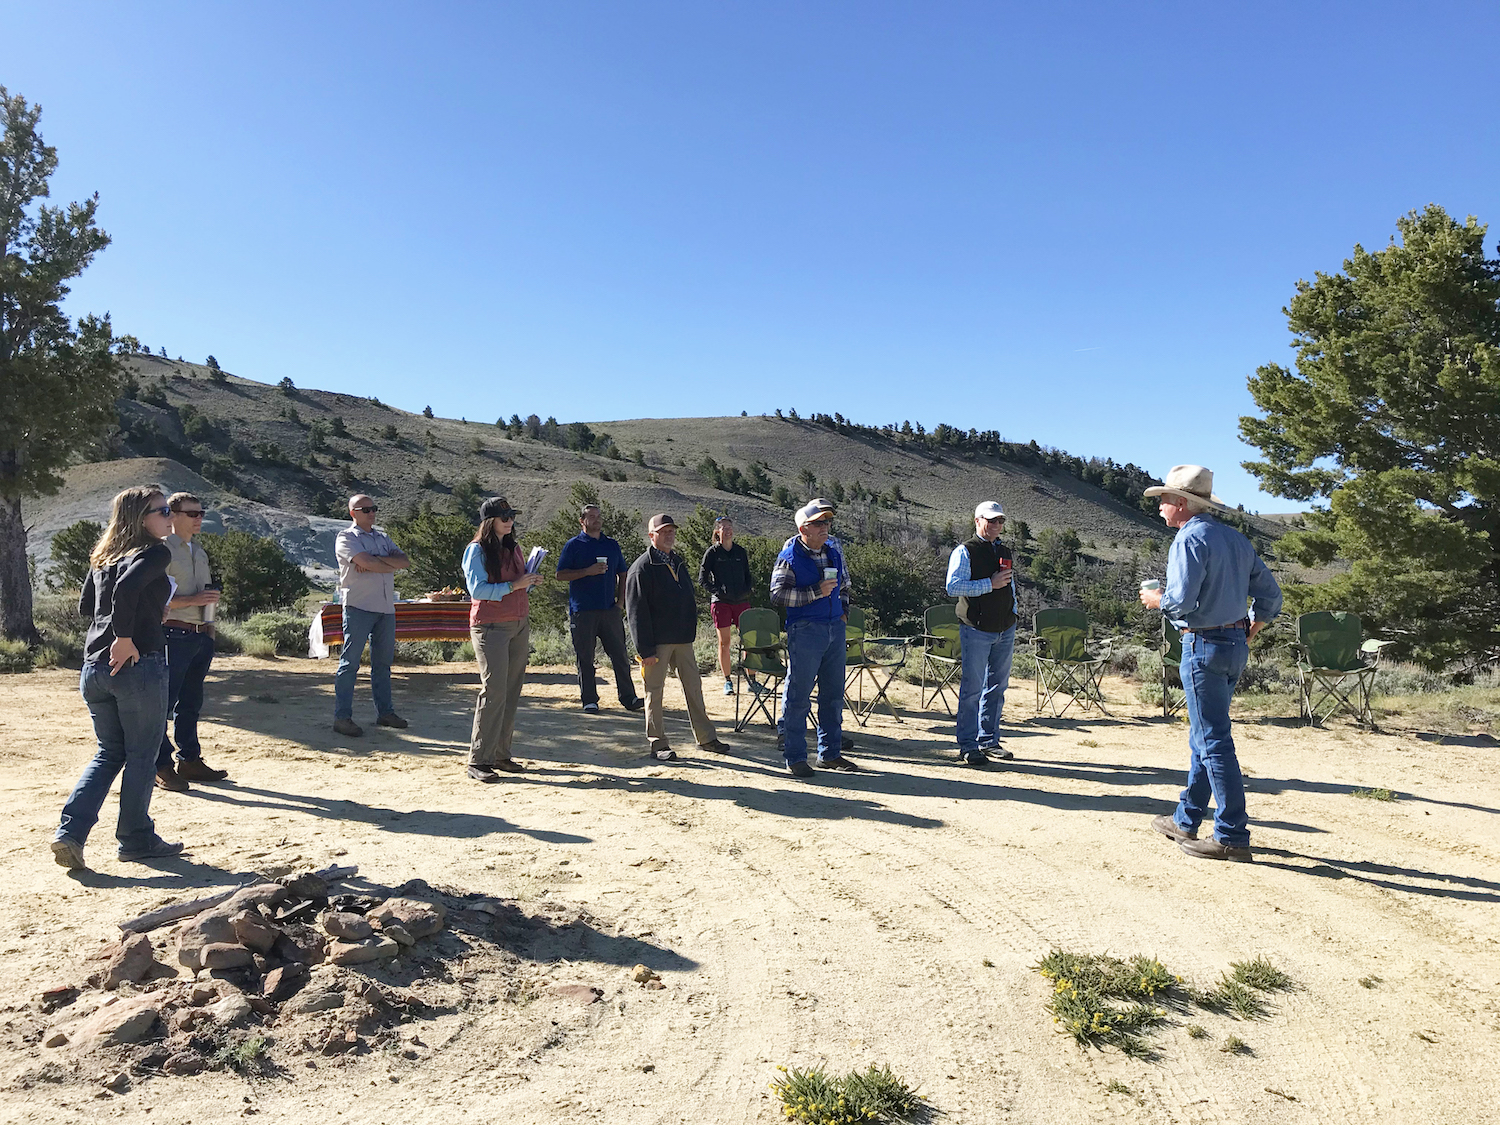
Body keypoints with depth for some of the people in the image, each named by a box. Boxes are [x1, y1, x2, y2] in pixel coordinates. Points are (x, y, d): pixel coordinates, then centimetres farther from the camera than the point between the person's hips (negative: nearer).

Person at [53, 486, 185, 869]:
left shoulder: (103, 556, 15)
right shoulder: (155, 553, -9)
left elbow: (85, 605, 21)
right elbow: (126, 587, -26)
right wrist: (125, 638, -19)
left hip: (94, 667, 7)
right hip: (139, 665, -7)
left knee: (108, 753, 19)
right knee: (141, 756, 7)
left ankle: (69, 833, 7)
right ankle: (136, 840, 17)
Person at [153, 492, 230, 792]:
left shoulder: (200, 553, 19)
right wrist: (193, 600, -19)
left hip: (201, 635, 8)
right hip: (174, 635, -8)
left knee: (191, 702, 14)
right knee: (164, 702, -2)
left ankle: (190, 759, 22)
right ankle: (161, 765, 5)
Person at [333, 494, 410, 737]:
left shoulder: (383, 537, 20)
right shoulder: (346, 538, 0)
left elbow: (405, 561, 3)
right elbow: (368, 563, -17)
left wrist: (374, 561, -10)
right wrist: (391, 563, -1)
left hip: (386, 608, 7)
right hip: (359, 607, -6)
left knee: (383, 662, 12)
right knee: (350, 662, -5)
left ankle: (385, 712, 20)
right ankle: (342, 717, -2)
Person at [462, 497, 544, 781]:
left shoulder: (514, 548, 17)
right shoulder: (477, 550, -4)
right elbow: (477, 590, -14)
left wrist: (531, 582, 3)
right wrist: (514, 585, -19)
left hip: (520, 625, 7)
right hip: (491, 627, -7)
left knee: (511, 691, 6)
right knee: (494, 690, -11)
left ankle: (501, 754, 13)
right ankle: (478, 761, -6)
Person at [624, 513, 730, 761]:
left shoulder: (678, 563, 15)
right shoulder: (642, 568, -8)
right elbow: (636, 612, -13)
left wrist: (690, 631, 15)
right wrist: (645, 649, -17)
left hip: (682, 638, 7)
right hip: (657, 641, -7)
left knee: (693, 687, 11)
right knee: (654, 690, 2)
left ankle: (706, 737, 20)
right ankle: (657, 743, 12)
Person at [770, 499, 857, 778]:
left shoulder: (834, 552, 12)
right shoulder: (789, 557, -9)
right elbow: (778, 594, -17)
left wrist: (843, 611, 13)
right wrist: (817, 592, -21)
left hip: (835, 629, 7)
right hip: (804, 631, -7)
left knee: (833, 694, 13)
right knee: (798, 695, -2)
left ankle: (830, 753, 25)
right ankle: (795, 758, 8)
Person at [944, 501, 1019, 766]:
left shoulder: (1004, 552, 15)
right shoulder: (965, 552, -7)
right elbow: (953, 587, -19)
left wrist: (1012, 617, 15)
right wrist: (990, 584, -20)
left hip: (1005, 629, 7)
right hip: (976, 630, -7)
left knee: (997, 687, 12)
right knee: (972, 688, -5)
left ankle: (989, 740, 23)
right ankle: (968, 747, 2)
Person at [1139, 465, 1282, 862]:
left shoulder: (1190, 538, -13)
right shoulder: (1236, 539, 13)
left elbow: (1181, 600, -22)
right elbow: (1270, 594, 14)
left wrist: (1154, 599, -3)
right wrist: (1248, 633, 21)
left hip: (1204, 646, -9)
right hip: (1236, 645, 9)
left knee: (1214, 741, -4)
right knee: (1204, 737, 16)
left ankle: (1232, 836, 0)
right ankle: (1186, 820, 26)